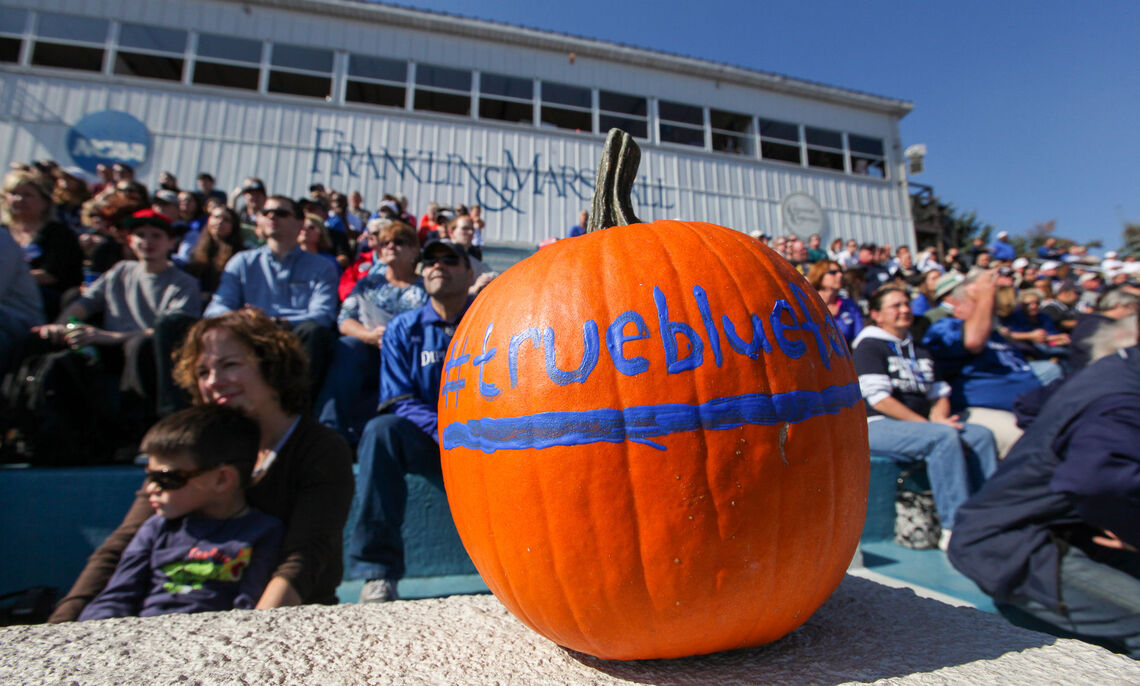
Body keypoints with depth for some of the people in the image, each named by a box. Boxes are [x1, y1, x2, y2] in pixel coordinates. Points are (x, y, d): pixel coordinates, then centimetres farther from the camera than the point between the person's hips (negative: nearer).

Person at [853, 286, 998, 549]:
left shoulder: (920, 350, 23)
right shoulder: (869, 346, -2)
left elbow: (939, 394, 18)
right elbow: (878, 399, -13)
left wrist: (939, 417, -5)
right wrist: (928, 424, -14)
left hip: (919, 424, 8)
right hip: (876, 427, -7)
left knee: (981, 435, -11)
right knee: (944, 437, -29)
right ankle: (955, 529, -26)